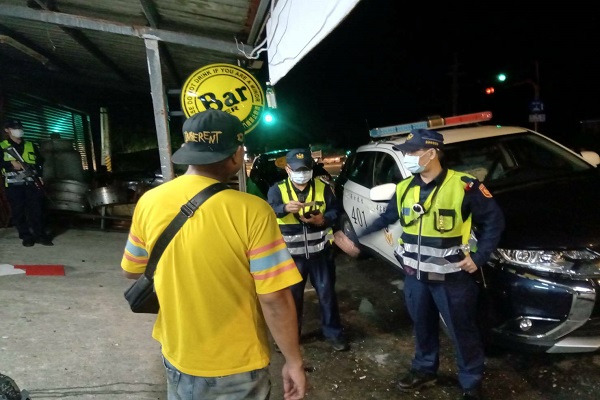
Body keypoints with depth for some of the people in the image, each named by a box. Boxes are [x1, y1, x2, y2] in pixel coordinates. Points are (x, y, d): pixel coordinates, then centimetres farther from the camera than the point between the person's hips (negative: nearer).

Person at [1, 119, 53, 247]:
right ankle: (26, 236, 8)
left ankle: (40, 235, 6)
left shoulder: (31, 146, 16)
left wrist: (39, 175, 2)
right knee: (18, 212, 0)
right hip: (14, 185, -1)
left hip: (32, 183, 2)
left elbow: (41, 161, 16)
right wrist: (11, 164, -16)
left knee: (37, 210, -1)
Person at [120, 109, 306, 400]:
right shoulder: (252, 211, -24)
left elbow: (131, 270, 4)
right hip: (237, 367, -4)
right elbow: (275, 299, -21)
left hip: (177, 357, 4)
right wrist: (294, 361, -8)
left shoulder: (149, 202, -10)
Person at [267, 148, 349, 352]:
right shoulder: (277, 189, -4)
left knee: (327, 292, 9)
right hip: (291, 254, 0)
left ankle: (333, 332, 26)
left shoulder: (323, 187, 1)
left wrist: (323, 219, -23)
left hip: (320, 251, 1)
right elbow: (271, 210, -22)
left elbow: (335, 211, -1)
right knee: (292, 295, 12)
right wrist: (286, 208, -45)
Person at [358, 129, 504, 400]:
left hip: (452, 277, -5)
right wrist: (358, 236, 15)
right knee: (423, 326, 21)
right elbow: (387, 218, 15)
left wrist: (479, 257, -13)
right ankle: (424, 370, 42)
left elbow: (494, 220, -8)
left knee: (462, 331, 10)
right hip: (415, 275, 5)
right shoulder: (404, 188, 1)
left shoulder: (463, 186, -17)